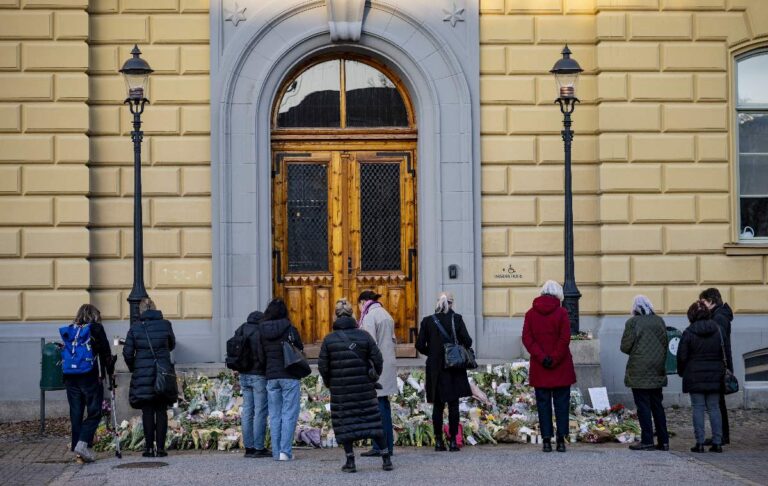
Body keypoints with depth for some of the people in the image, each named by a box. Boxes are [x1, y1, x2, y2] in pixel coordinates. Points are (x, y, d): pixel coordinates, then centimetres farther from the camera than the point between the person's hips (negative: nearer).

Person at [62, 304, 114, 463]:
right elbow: (106, 352, 1)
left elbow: (65, 353, 14)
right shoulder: (96, 329, 0)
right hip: (90, 377, -4)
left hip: (70, 377, 5)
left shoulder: (69, 331, 12)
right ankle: (83, 444, -14)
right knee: (94, 412, 0)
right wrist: (110, 372, 15)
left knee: (76, 413, 9)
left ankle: (77, 446, 8)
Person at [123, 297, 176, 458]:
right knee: (161, 411, 6)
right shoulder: (165, 325, -1)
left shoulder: (135, 328, -4)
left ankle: (149, 447, 4)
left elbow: (127, 353, -2)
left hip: (142, 375, -1)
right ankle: (160, 447, 3)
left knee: (147, 411, 5)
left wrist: (133, 369, 15)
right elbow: (172, 345, 15)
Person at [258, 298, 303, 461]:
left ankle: (276, 452, 9)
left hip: (271, 377, 4)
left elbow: (261, 355, 4)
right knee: (289, 414, 0)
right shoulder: (289, 329, -9)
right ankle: (285, 451, -6)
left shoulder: (262, 331, 2)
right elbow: (300, 349, -2)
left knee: (274, 415, 10)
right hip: (289, 376, -4)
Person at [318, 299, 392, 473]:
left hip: (340, 390, -1)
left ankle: (350, 461, 5)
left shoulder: (329, 340, -4)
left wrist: (329, 383, 13)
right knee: (372, 421, 6)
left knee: (344, 423, 7)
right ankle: (386, 459, 6)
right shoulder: (364, 336, -2)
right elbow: (378, 360, -3)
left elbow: (323, 366, -4)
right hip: (364, 387, 1)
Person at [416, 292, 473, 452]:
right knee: (453, 405, 3)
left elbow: (420, 345, -3)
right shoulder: (456, 319, -6)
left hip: (435, 368, 2)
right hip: (454, 367, -2)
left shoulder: (427, 321, -1)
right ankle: (453, 440, 1)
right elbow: (467, 341, -10)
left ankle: (438, 441, 9)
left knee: (438, 405, 10)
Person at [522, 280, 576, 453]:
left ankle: (546, 440, 1)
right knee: (561, 403, 5)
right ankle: (561, 440, 1)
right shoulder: (561, 312, -4)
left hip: (539, 368, 2)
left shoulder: (531, 314, 4)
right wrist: (554, 359, -8)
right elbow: (565, 339, -11)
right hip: (561, 368, -2)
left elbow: (527, 338, -4)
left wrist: (541, 357, -9)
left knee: (543, 403, 5)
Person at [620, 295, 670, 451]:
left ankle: (647, 441, -3)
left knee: (643, 406, -2)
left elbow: (625, 347, -10)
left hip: (639, 372, -5)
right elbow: (665, 344, 11)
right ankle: (663, 441, 12)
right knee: (657, 405, 11)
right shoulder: (659, 321, 6)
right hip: (657, 372, 5)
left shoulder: (633, 322, -11)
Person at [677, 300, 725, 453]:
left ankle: (700, 443, -2)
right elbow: (724, 353, 9)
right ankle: (717, 442, 6)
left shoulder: (689, 332, -8)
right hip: (714, 376, 3)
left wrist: (681, 372, 11)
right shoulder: (717, 330, 2)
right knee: (714, 408, 8)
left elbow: (682, 356, -5)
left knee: (698, 408, 1)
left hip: (695, 376, -3)